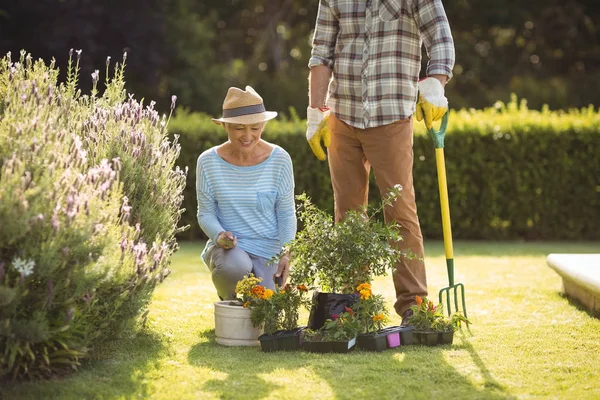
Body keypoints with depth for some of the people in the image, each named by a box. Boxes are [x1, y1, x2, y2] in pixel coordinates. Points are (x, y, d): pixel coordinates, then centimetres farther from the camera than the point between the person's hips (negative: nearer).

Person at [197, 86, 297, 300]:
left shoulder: (279, 160, -6)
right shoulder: (208, 162, -5)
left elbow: (286, 214, 0)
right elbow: (206, 213, 2)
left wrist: (286, 254, -14)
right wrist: (219, 234, -20)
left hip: (268, 251, 1)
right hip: (228, 247, -1)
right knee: (235, 267, -37)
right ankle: (229, 299, 1)